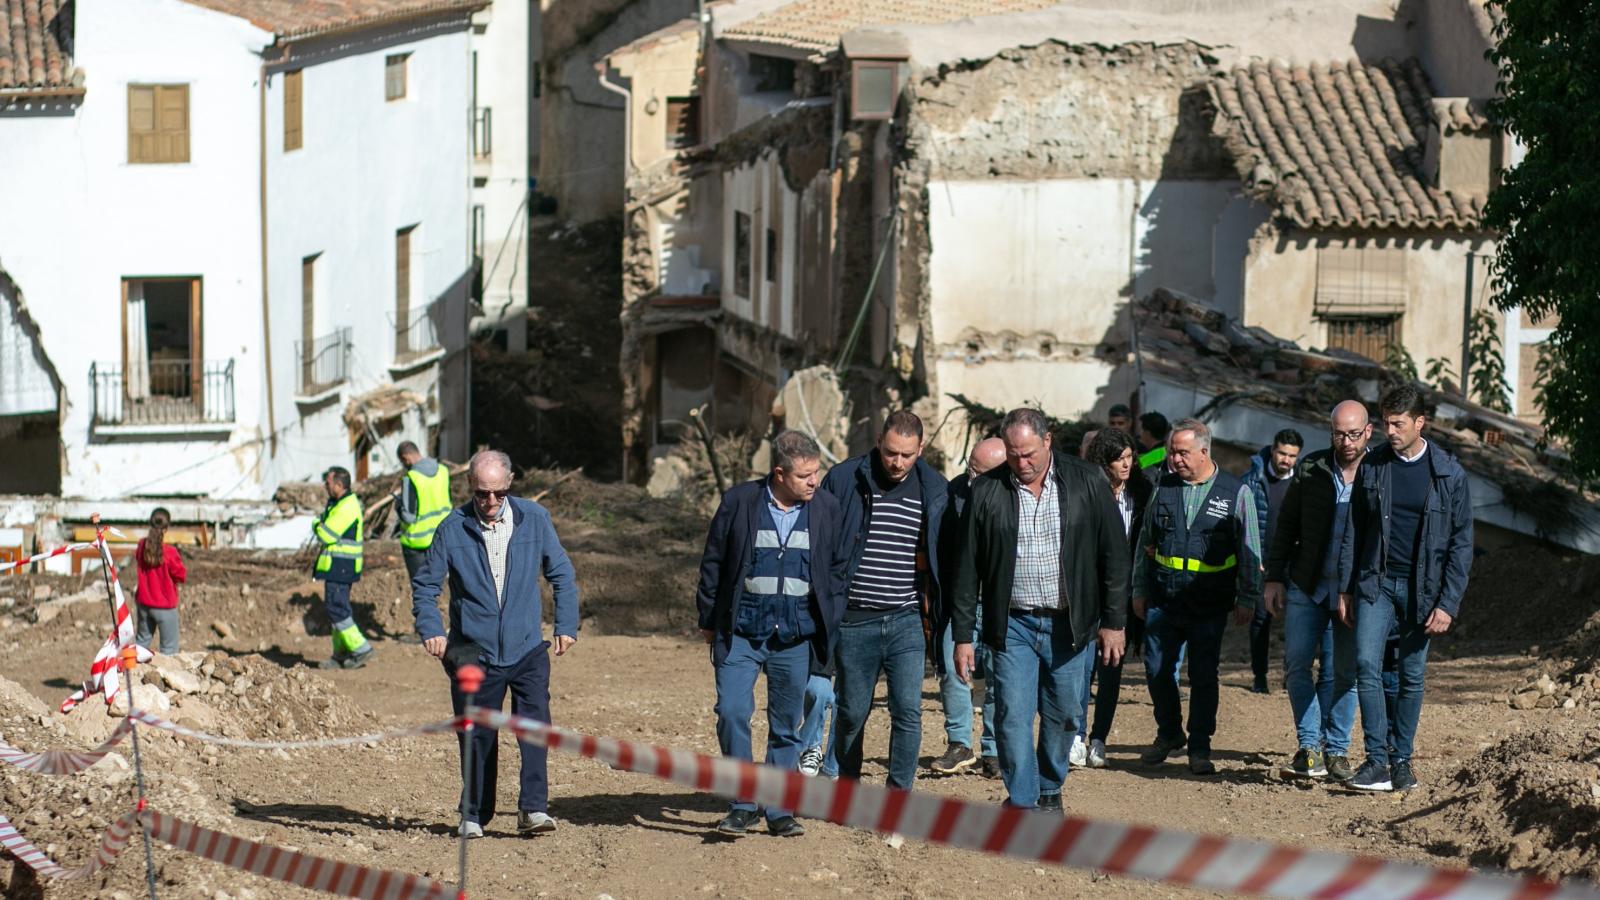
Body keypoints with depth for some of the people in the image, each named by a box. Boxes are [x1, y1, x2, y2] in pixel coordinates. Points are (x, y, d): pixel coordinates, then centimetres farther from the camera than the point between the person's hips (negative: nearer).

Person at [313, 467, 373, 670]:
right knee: (338, 607, 13)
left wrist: (317, 524, -1)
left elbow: (326, 535, -20)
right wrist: (321, 526, -3)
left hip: (340, 566, -10)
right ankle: (342, 654, 18)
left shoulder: (347, 508, -19)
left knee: (336, 607, -11)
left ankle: (361, 649, -9)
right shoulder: (337, 503, 15)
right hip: (337, 564, 10)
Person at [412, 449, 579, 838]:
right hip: (473, 653, 0)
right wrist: (431, 629, -8)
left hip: (527, 649, 0)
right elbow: (424, 583, 7)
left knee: (535, 722, -16)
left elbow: (562, 574, 12)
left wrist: (566, 625, 5)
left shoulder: (534, 519, 2)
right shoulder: (453, 528, -1)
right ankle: (474, 815, 19)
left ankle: (533, 809, -18)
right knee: (477, 737, 5)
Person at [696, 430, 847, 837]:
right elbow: (713, 562, 5)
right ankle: (744, 804, -1)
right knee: (732, 713, -13)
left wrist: (832, 625, 7)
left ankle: (778, 810, 16)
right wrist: (708, 620, 5)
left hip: (795, 635, 2)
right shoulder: (739, 501, -2)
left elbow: (836, 569, 13)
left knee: (786, 726, 7)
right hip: (741, 631, -2)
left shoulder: (826, 508, 4)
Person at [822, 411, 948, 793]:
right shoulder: (844, 480, -3)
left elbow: (945, 558, 12)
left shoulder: (934, 491, 3)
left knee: (908, 710, -10)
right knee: (852, 712, 8)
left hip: (906, 621, 1)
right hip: (853, 619, -1)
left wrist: (936, 615, 8)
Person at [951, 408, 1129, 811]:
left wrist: (1113, 622, -3)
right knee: (1012, 718, -7)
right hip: (1012, 625, 0)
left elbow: (1115, 554, 1)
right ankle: (1023, 804, 0)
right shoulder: (987, 491, -1)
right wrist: (963, 636, 0)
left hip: (1069, 624, 0)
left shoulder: (1086, 482, -3)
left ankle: (1049, 789, 31)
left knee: (1064, 716, 9)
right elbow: (968, 569, 3)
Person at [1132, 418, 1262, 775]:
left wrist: (1247, 599, -1)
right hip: (1162, 602, 3)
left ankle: (1199, 748, 10)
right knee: (1157, 670, 5)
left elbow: (1250, 552, 2)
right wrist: (1139, 590, 14)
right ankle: (1169, 735, 25)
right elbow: (1145, 542, 15)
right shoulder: (1163, 488, 7)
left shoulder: (1236, 493, -2)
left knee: (1203, 677, 1)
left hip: (1209, 607, -3)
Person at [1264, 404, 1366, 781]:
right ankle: (1310, 745, 9)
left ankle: (1336, 749, 11)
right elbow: (1286, 525, 8)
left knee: (1344, 672, 1)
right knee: (1297, 665, -1)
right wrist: (1274, 577, 3)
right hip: (1306, 586, 2)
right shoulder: (1310, 470, 2)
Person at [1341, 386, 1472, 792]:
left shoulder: (1449, 473, -4)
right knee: (1367, 665, -14)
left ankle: (1402, 760, 17)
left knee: (1412, 676, 5)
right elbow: (1354, 530, 9)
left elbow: (1461, 544, -2)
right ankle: (1377, 761, -13)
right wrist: (1347, 587, 4)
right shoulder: (1371, 466, 2)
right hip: (1376, 582, 1)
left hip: (1422, 589, -1)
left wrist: (1447, 604, -8)